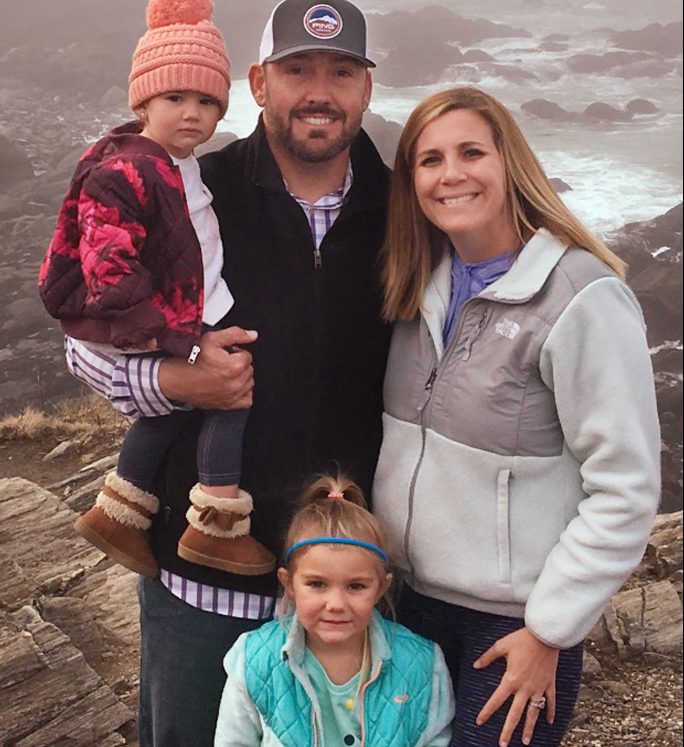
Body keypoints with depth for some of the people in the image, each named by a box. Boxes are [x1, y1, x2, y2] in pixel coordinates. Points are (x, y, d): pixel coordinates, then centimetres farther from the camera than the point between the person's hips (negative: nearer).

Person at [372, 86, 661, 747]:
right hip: (406, 598, 6)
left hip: (512, 621, -6)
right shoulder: (421, 286, 3)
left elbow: (624, 489, -17)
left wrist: (547, 633, -14)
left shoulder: (583, 296, -17)